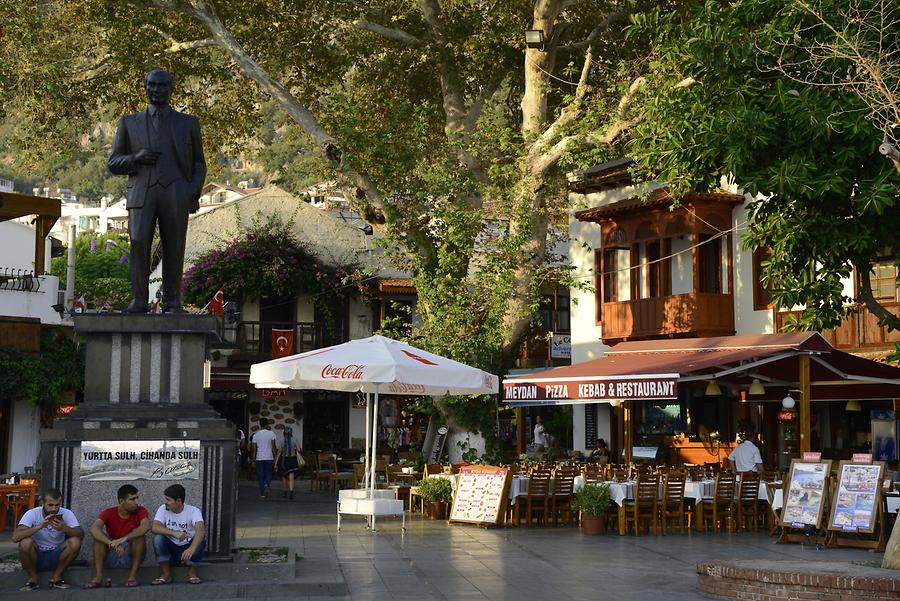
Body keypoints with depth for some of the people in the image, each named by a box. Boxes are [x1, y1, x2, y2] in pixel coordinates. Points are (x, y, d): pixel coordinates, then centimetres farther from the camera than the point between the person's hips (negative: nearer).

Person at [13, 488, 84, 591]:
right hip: (36, 557, -1)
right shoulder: (32, 514, -15)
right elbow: (15, 537, -28)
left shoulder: (67, 514, -9)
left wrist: (65, 528, -40)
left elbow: (81, 535, -20)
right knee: (25, 542, -32)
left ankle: (56, 577, -5)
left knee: (75, 542, -25)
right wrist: (40, 526, -39)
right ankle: (33, 578, -7)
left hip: (57, 556, 1)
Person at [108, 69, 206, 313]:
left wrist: (194, 192, -1)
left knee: (174, 248, -5)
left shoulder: (188, 123, 16)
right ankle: (139, 300, -10)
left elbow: (198, 164, 17)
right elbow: (113, 163, 15)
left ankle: (172, 303, 0)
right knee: (139, 244, -14)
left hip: (175, 195, 0)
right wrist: (135, 158, -6)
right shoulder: (130, 123, 16)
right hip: (142, 193, 0)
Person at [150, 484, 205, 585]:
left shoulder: (193, 511, -16)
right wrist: (174, 533, -39)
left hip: (188, 549, -2)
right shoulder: (163, 509, -7)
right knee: (158, 538, -26)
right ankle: (166, 574, -12)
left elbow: (201, 530, -35)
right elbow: (154, 527, -23)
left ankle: (192, 572, -9)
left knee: (200, 539, -30)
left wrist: (192, 548, -54)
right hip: (170, 550, 2)